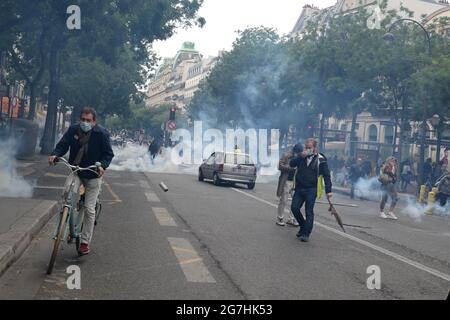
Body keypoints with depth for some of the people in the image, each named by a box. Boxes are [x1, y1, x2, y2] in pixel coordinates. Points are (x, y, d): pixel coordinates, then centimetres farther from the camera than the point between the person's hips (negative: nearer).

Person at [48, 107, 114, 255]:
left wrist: (102, 166, -27)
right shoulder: (73, 130, -5)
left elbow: (108, 154, -8)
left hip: (93, 175, -2)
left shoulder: (102, 134, -12)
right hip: (75, 171, 2)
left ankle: (85, 242, 12)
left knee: (89, 209, 0)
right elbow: (63, 145, -1)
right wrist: (55, 154, -23)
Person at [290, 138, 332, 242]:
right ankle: (303, 226, 23)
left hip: (311, 190, -4)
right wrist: (301, 156, -18)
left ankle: (306, 234, 3)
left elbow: (326, 176, -2)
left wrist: (328, 190, -7)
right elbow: (292, 164, -5)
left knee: (309, 212, -4)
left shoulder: (320, 159, -2)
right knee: (294, 208, 1)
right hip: (299, 188, 4)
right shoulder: (301, 156, 9)